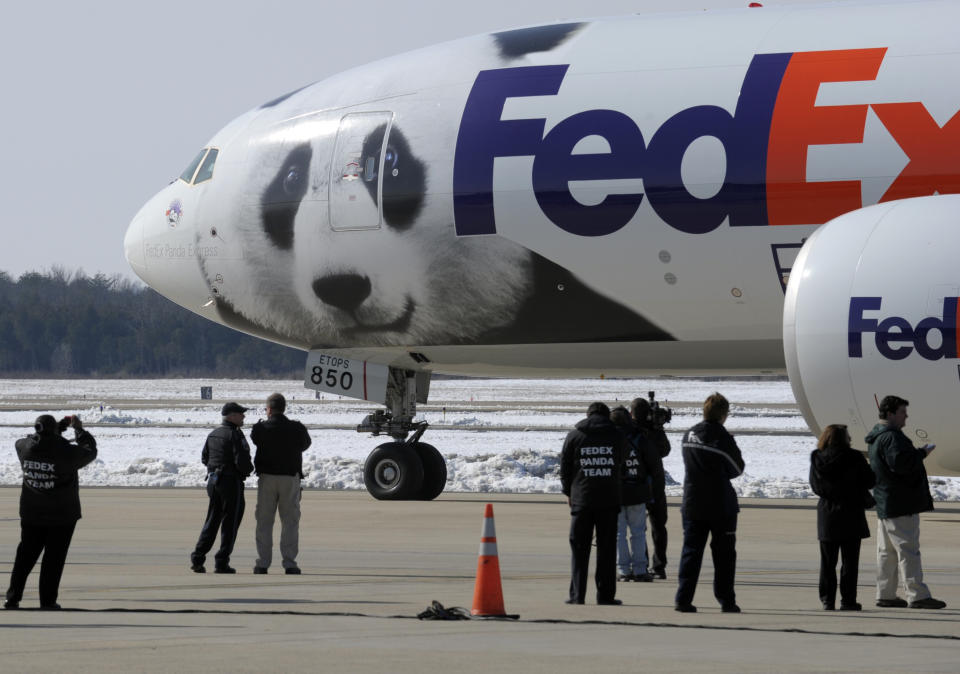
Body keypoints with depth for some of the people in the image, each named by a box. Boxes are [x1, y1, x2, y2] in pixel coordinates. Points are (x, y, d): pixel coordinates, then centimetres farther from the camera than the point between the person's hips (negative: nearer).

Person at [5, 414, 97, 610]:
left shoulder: (25, 447, -7)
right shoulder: (66, 452, -19)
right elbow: (90, 451, -1)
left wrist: (61, 426, 19)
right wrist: (79, 429, 11)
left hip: (31, 513, 4)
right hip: (62, 514, -4)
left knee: (26, 555, 12)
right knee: (54, 557, 4)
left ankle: (12, 598, 11)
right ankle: (48, 600, 5)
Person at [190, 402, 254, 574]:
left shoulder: (213, 434, 11)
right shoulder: (235, 435, -15)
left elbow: (205, 458, 17)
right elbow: (242, 461, -21)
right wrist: (248, 470, -1)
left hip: (213, 480, 7)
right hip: (231, 481, -7)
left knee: (212, 521, 13)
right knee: (230, 523, 0)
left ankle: (197, 559, 6)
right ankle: (221, 563, -1)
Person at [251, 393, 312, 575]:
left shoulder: (260, 429, -6)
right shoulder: (297, 429, -2)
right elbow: (305, 444, 14)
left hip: (267, 478, 0)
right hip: (291, 478, 0)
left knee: (264, 522, 7)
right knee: (290, 521, 5)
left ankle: (262, 563, 4)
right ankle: (289, 563, -1)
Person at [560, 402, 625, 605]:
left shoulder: (574, 436, 1)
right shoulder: (617, 436, 3)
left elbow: (565, 467, 5)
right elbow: (620, 464, 12)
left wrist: (568, 492, 17)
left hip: (581, 499, 0)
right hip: (609, 499, 0)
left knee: (579, 548, 5)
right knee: (607, 548, 5)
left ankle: (577, 594, 1)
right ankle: (605, 594, 3)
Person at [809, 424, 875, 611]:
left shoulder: (817, 459, -1)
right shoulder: (854, 458, -13)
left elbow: (815, 485, 7)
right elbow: (869, 482, -8)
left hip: (826, 513, 4)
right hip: (850, 514, -4)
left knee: (827, 561, 10)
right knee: (849, 560, 2)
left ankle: (827, 600, 9)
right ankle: (847, 600, 1)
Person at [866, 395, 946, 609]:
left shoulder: (877, 438, 18)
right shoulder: (891, 437, -17)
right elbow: (900, 463, -29)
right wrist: (922, 453, -16)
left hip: (885, 503, 11)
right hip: (900, 505, -11)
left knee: (887, 551, 13)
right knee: (908, 549, -10)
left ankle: (886, 594, 17)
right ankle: (917, 595, -12)